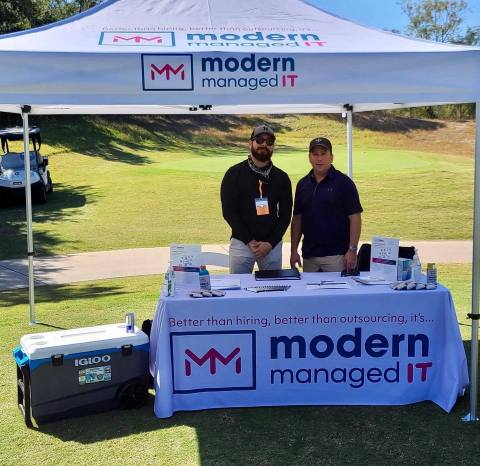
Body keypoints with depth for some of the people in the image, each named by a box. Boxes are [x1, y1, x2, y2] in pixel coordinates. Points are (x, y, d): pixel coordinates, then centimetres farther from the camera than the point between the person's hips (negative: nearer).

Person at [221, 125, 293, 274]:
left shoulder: (281, 177, 7)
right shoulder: (234, 173, -1)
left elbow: (285, 214, 5)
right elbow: (228, 211, -5)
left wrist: (271, 243, -7)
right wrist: (249, 241, -10)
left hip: (272, 244, 2)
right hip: (241, 242, -2)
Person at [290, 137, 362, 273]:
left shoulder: (343, 183, -5)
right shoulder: (303, 184, 9)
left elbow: (355, 218, -7)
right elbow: (297, 218, 12)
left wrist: (352, 250, -14)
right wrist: (294, 250, 7)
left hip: (336, 255, -4)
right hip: (309, 255, 4)